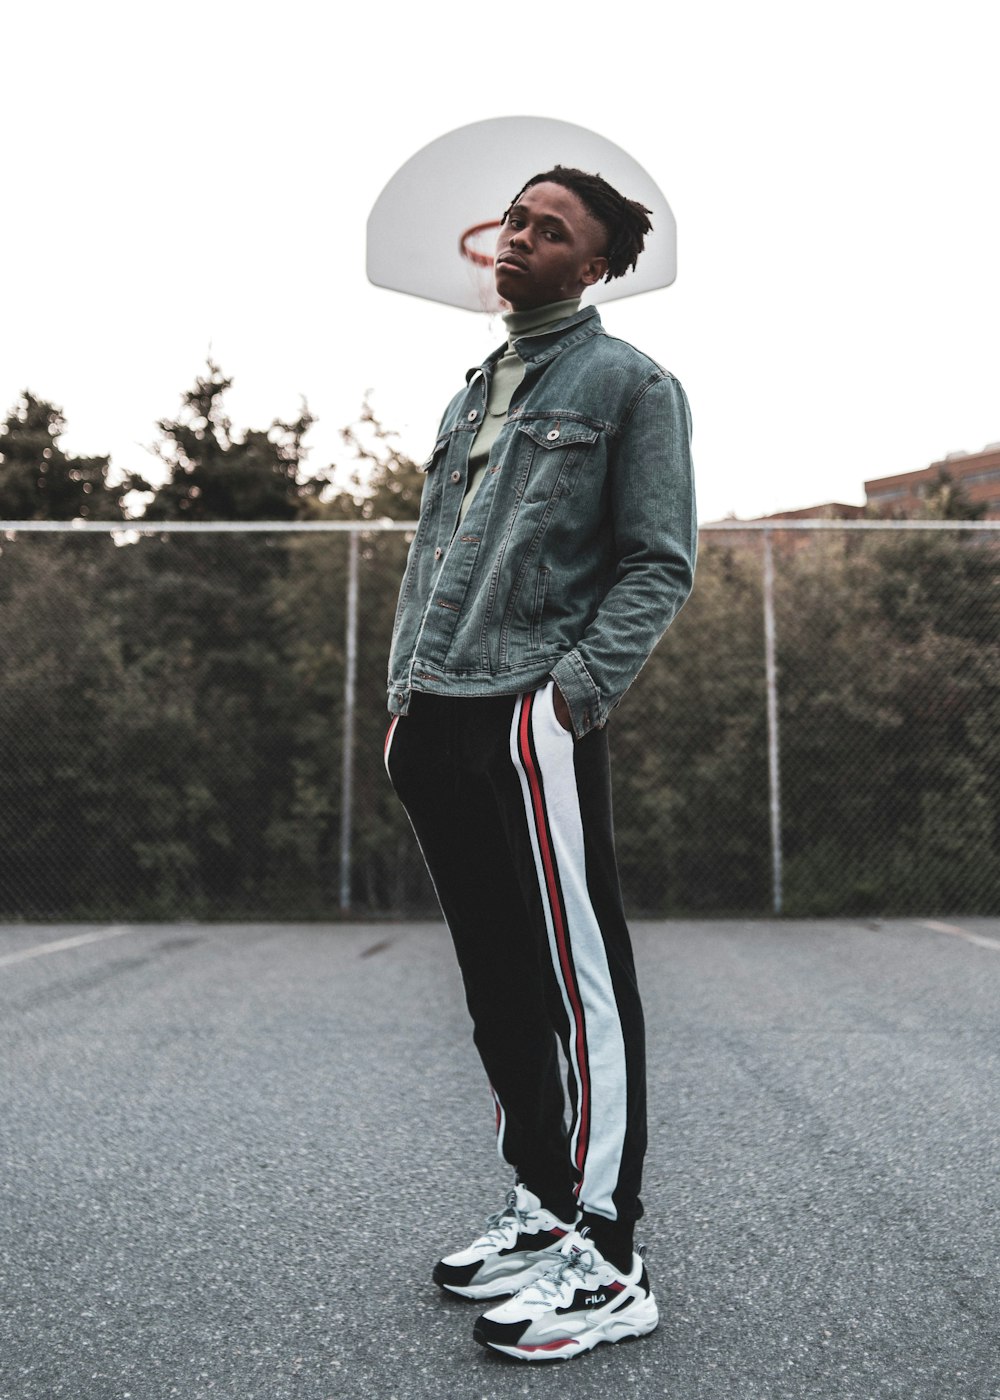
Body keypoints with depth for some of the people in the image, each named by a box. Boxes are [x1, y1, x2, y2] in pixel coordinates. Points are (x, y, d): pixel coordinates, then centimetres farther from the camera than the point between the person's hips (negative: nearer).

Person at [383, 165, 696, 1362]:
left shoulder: (631, 385, 4)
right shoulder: (468, 396, 23)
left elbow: (660, 563, -5)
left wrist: (572, 692, -15)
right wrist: (403, 699, 12)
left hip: (533, 721, -7)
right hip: (436, 724, 7)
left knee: (579, 984, -4)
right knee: (495, 981, 12)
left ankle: (605, 1263, 5)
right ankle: (540, 1207, 26)